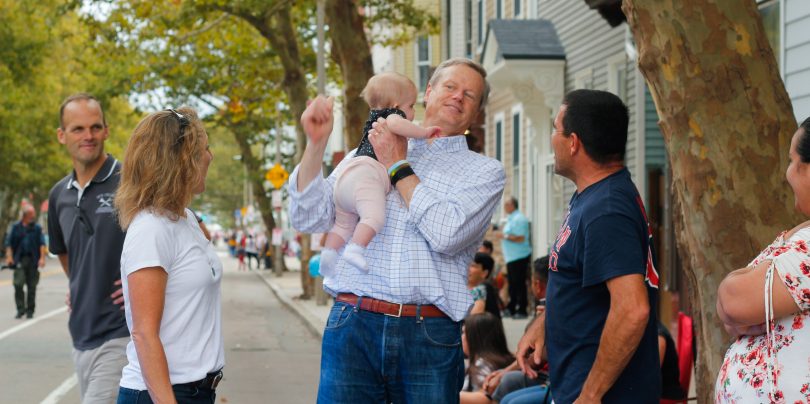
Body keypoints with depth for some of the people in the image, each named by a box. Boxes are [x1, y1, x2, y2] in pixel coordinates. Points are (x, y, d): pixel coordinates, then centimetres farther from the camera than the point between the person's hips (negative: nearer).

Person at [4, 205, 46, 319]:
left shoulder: (37, 228, 5)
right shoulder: (16, 227, 5)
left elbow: (42, 244, 0)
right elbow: (9, 243, 5)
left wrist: (42, 258, -10)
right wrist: (9, 257, -6)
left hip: (33, 261, 0)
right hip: (19, 261, 0)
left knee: (32, 286, 3)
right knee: (18, 284, -10)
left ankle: (30, 310, 12)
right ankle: (20, 309, -4)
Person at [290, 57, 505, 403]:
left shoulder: (486, 171, 9)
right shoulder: (368, 154, 16)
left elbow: (447, 234, -9)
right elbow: (308, 218, 10)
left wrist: (398, 167, 0)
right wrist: (316, 143, -1)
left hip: (430, 335, -1)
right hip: (354, 325, 1)